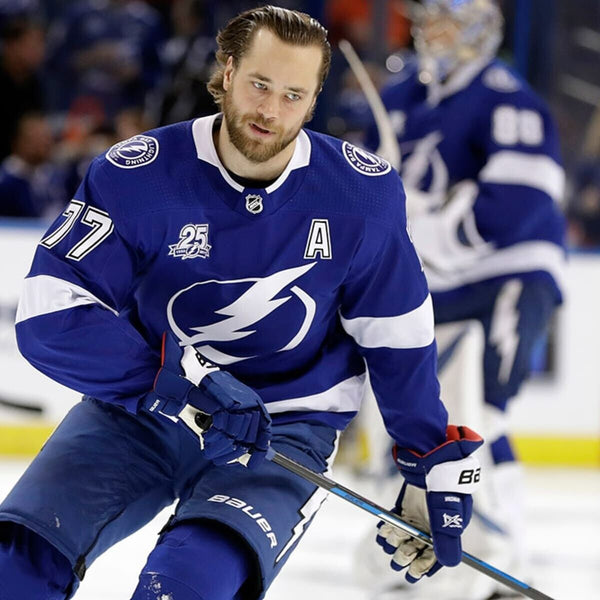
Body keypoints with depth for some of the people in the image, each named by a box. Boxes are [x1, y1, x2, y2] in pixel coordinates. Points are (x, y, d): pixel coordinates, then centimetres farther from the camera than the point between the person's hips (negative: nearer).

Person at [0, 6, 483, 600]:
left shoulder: (363, 195, -7)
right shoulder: (135, 175, -13)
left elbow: (400, 340, 5)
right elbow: (49, 316, -20)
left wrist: (437, 469, 7)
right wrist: (184, 382, -29)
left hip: (283, 431, -1)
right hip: (137, 413, 1)